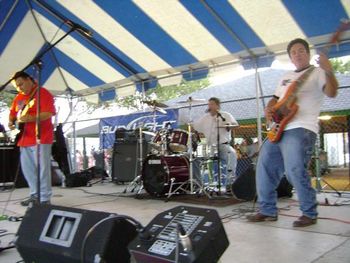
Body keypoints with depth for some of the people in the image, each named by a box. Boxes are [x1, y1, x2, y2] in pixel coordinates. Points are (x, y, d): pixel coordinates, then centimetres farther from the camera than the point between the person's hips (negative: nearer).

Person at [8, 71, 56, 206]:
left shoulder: (43, 93, -8)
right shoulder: (19, 97, 18)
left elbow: (49, 113, -18)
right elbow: (12, 112, 25)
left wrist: (31, 118, -30)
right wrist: (11, 121, 3)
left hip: (40, 138, -8)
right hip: (24, 138, 9)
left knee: (42, 168, -8)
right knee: (27, 169, 12)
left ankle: (45, 199, -3)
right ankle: (35, 195, 23)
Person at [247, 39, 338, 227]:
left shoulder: (317, 73, 3)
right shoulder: (286, 77, 25)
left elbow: (332, 93, -14)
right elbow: (275, 99, 29)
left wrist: (329, 71, -30)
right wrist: (268, 109, 7)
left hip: (301, 129, -8)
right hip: (278, 129, 8)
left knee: (295, 170, -19)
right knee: (265, 168, 5)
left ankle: (309, 213, -2)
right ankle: (268, 210, 16)